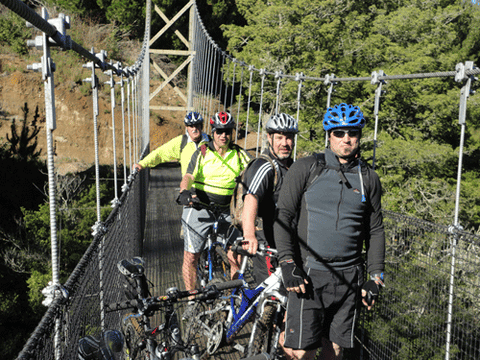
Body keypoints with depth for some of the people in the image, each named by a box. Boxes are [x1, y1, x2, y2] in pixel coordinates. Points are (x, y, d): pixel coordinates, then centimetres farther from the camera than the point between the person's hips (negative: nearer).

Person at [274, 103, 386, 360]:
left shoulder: (369, 179, 9)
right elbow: (284, 215, -3)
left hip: (349, 278, 3)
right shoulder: (306, 168, 0)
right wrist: (287, 263, -12)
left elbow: (375, 230, 14)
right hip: (309, 274, -3)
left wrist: (375, 277, 9)